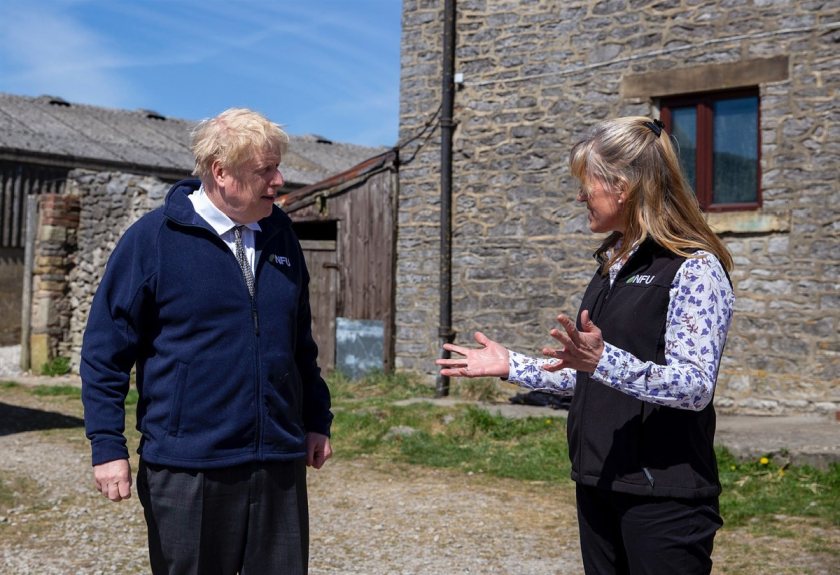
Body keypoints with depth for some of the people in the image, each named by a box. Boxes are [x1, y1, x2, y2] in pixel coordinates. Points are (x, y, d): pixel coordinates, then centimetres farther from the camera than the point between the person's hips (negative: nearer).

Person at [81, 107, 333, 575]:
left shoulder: (279, 233, 7)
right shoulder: (153, 238, -7)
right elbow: (105, 351, -5)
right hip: (187, 470, -4)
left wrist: (317, 421, 15)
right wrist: (108, 446, -10)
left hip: (280, 465, 5)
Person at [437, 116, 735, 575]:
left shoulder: (694, 268, -13)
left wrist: (602, 360, -34)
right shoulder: (612, 265, 13)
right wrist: (510, 366, 14)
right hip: (598, 484, 8)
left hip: (664, 493, -8)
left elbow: (695, 386, -22)